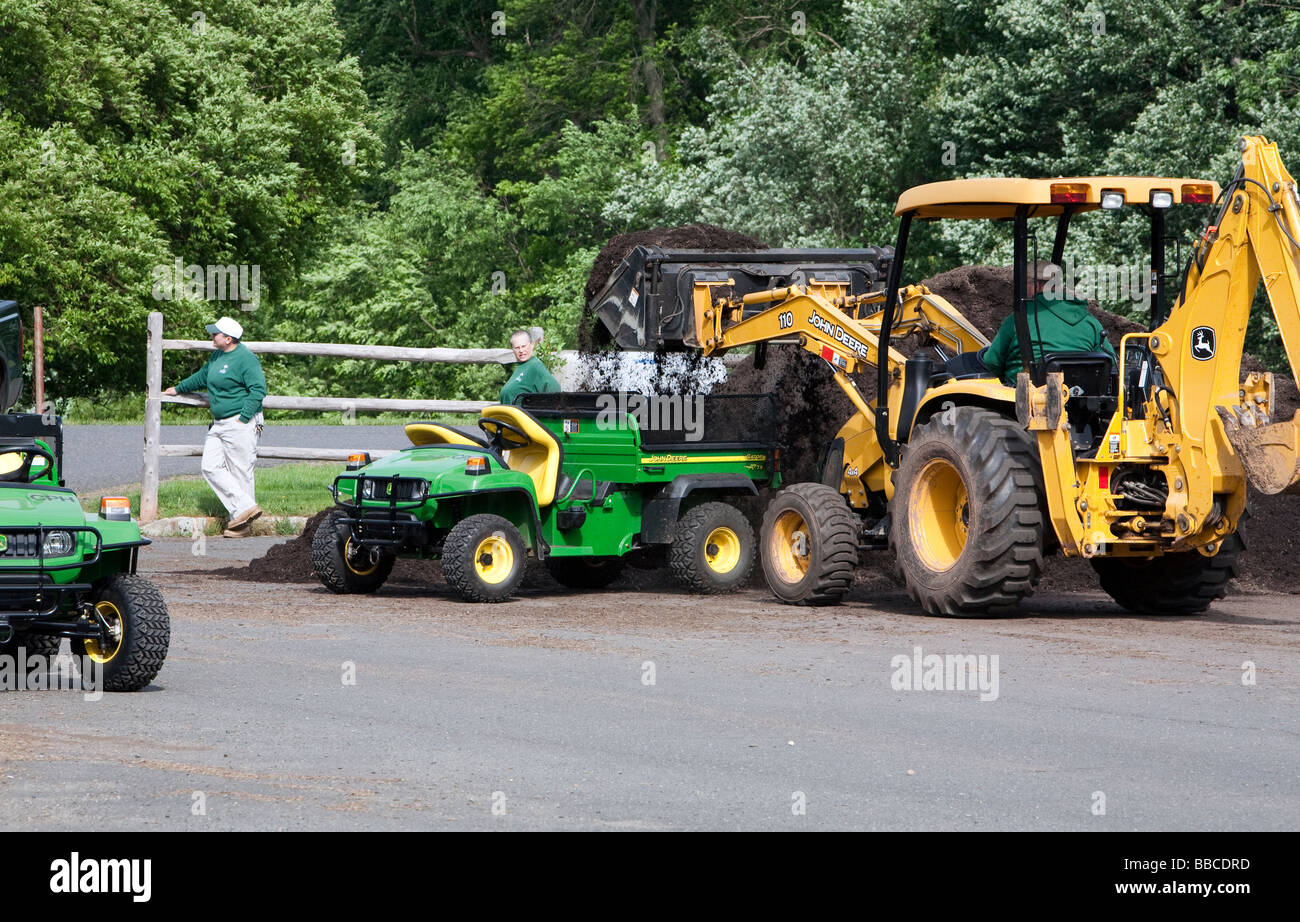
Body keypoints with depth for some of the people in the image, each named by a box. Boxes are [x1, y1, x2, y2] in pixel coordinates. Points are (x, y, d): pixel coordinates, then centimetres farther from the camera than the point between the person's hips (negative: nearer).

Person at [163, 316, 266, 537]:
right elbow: (202, 377, 31)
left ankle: (243, 511, 3)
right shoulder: (218, 356, 14)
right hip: (219, 424, 10)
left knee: (240, 473, -5)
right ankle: (245, 508, 0)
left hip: (240, 425, -10)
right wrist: (178, 389, 41)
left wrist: (243, 418, -20)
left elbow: (258, 390, -19)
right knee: (211, 468, 1)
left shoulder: (245, 359, -15)